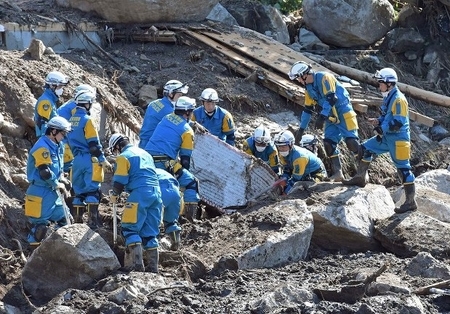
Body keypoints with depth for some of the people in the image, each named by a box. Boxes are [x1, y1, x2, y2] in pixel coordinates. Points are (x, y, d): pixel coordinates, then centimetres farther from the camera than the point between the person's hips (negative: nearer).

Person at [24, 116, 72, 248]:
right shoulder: (42, 147, -20)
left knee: (62, 219, 14)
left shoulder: (57, 146, 10)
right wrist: (57, 185, -12)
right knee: (40, 223, -7)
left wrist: (61, 177, 4)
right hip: (41, 192, -10)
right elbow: (45, 172, -24)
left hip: (52, 192, 10)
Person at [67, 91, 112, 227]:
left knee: (79, 191, 12)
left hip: (77, 160, 7)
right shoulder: (87, 120, -12)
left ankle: (77, 220, 12)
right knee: (92, 190, -8)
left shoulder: (71, 120, 12)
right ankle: (93, 220, -13)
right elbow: (94, 143, -14)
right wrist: (103, 160, -10)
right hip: (89, 159, -7)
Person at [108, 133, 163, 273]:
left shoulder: (123, 157, 1)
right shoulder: (144, 153, 25)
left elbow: (120, 181, -5)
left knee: (130, 230, -5)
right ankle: (153, 267, 8)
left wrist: (114, 195, 14)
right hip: (156, 193, 7)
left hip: (140, 193, -7)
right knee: (150, 233, 11)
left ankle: (137, 265, -17)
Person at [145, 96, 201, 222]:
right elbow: (185, 157, 3)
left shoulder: (166, 118, 16)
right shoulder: (187, 130, 1)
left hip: (147, 158, 6)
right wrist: (184, 172, 17)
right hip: (165, 163, -6)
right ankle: (191, 215, -3)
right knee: (191, 183, 4)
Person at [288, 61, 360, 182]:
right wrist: (301, 129, 16)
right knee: (329, 143, -2)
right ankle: (337, 173, 2)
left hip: (343, 112, -8)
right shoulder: (308, 88, 10)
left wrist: (322, 117, -30)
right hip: (331, 116, 8)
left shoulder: (324, 77, -17)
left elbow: (331, 98, -26)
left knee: (351, 140, -17)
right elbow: (307, 109, 18)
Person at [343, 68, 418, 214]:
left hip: (398, 140, -10)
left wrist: (382, 128, -20)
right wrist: (378, 121, 4)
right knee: (366, 148, 15)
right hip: (387, 137, 10)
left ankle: (411, 202, -2)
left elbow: (398, 123, -25)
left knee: (403, 169, -6)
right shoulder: (388, 98, 10)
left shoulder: (398, 99, -20)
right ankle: (361, 178, 30)